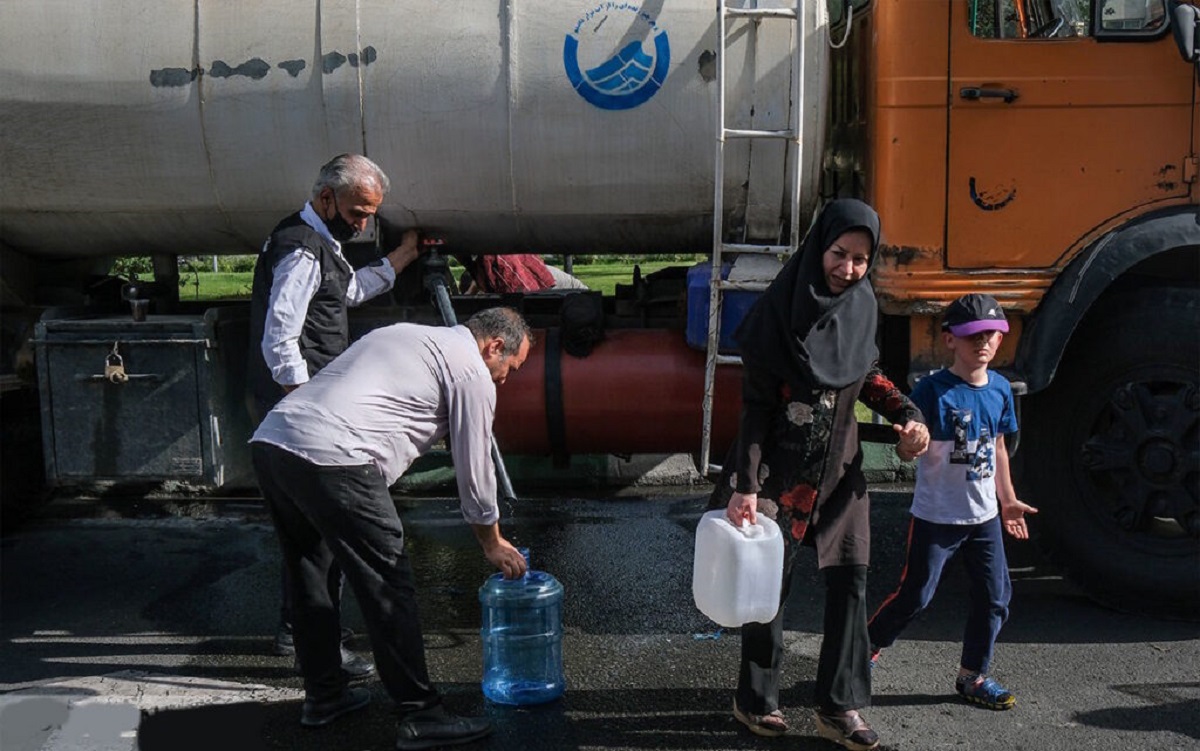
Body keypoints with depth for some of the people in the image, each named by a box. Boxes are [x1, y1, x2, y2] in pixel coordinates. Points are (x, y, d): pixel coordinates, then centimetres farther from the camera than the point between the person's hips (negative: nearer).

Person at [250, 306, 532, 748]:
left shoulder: (405, 334, 30)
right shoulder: (472, 371, 6)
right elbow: (474, 467, 9)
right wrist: (491, 541, 24)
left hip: (268, 441, 9)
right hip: (331, 461, -9)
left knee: (310, 579, 21)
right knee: (388, 589, -1)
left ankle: (323, 696, 33)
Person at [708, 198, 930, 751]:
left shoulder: (862, 305, -1)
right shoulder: (780, 312, -17)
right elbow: (755, 405, -16)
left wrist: (907, 415, -1)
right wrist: (744, 487, -19)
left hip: (840, 466, 5)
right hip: (782, 465, -5)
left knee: (849, 579, 4)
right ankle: (754, 701, 25)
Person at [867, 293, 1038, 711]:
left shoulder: (1000, 389, 4)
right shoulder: (934, 389, -15)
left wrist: (1008, 500, 21)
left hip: (984, 516, 6)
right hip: (936, 516, -6)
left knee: (995, 597, 9)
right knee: (915, 596, 1)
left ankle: (972, 676, 25)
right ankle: (865, 650, 23)